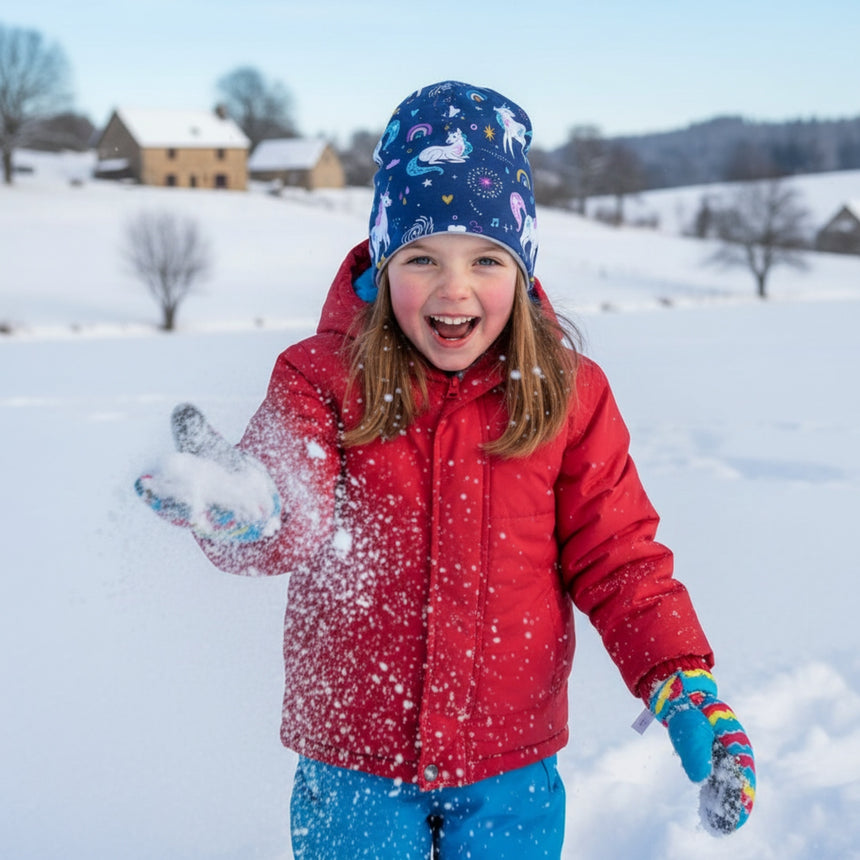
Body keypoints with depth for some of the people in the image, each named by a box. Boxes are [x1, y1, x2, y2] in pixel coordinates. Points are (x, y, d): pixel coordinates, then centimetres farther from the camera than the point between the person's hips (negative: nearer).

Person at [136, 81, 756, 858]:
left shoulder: (567, 393, -3)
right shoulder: (324, 378, -7)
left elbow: (617, 557, 1)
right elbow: (296, 513, -24)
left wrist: (683, 683, -12)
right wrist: (250, 509, -48)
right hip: (352, 765, 0)